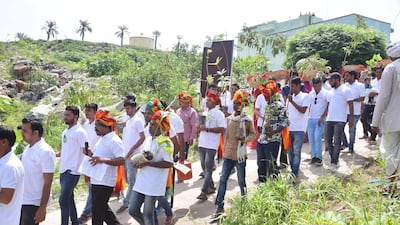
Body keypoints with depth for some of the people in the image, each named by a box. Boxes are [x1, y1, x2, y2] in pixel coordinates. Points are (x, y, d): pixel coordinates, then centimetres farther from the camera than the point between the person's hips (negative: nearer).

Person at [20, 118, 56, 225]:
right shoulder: (28, 148, 6)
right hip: (22, 200, 8)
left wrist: (42, 208, -20)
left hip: (34, 203, -8)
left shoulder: (45, 152, -19)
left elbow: (48, 183, -19)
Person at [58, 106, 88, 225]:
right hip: (63, 171, 8)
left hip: (72, 171, -8)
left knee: (63, 200, -8)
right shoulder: (65, 132, 14)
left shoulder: (80, 132, -11)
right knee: (69, 199, 15)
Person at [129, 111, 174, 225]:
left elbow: (169, 163, -22)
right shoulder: (148, 139, 10)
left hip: (154, 184, -8)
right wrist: (138, 162, -2)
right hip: (141, 181, 8)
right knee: (133, 210, 11)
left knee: (147, 214, 1)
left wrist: (147, 163, -21)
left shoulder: (165, 142, -15)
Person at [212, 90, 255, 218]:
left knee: (241, 181, 5)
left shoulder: (247, 120, -8)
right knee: (223, 179, 5)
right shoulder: (229, 119, 8)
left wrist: (245, 138, -21)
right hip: (228, 154, 5)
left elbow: (253, 134, -1)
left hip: (240, 155, -5)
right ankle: (220, 207, 11)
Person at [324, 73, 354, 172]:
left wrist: (351, 118, -12)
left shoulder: (346, 90, -3)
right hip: (329, 120, 7)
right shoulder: (330, 92, 15)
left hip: (340, 120, -6)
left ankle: (334, 163, -3)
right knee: (328, 141, 6)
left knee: (337, 142, -6)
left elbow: (350, 105, -5)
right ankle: (334, 159, 21)